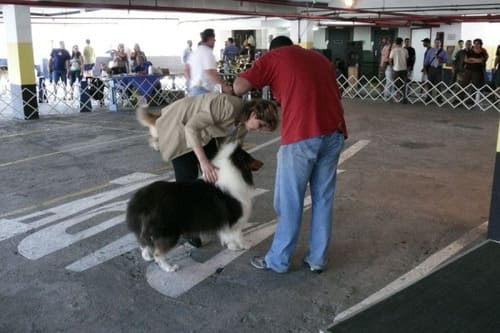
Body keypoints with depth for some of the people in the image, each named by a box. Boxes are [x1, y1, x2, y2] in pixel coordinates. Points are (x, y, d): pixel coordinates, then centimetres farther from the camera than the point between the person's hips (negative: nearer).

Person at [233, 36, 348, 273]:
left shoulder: (273, 57, 12)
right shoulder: (320, 57, 27)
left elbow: (239, 87, 2)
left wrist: (257, 84, 22)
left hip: (302, 135, -5)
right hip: (334, 132, 5)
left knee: (290, 201, 7)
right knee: (323, 198, 16)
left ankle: (278, 260, 20)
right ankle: (317, 259, 25)